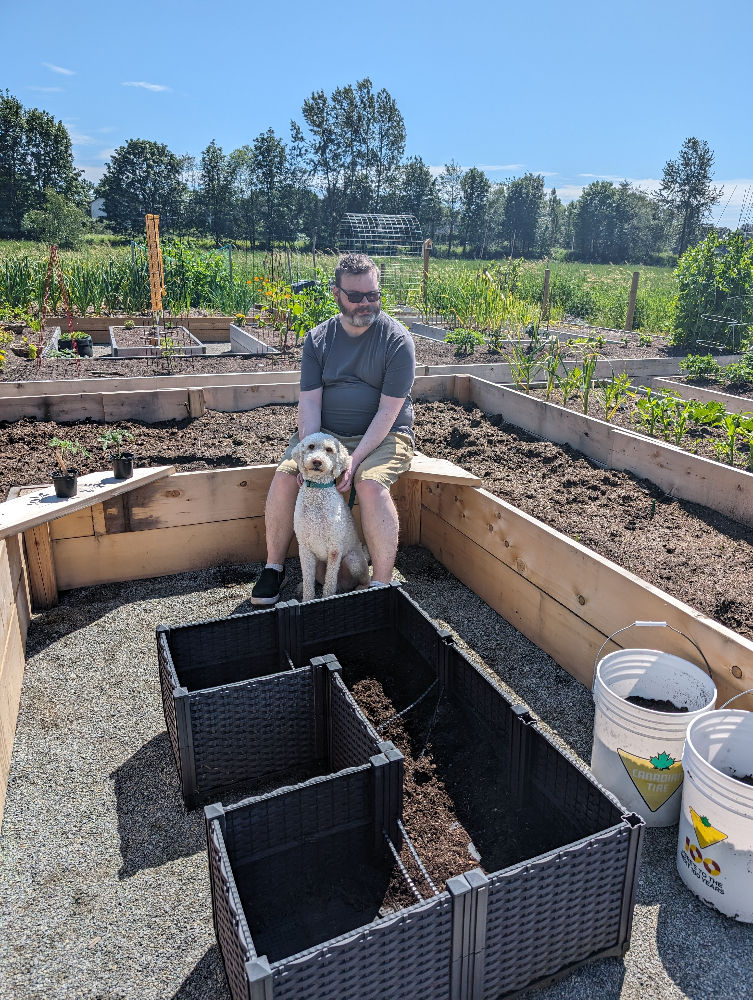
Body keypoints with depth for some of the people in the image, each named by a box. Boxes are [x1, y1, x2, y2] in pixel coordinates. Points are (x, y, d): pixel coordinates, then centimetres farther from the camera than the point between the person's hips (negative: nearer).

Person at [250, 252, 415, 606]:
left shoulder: (397, 339, -8)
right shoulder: (318, 338, 3)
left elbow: (388, 411, -14)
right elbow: (309, 401, -4)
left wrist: (355, 460, -24)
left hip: (382, 436, -3)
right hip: (325, 433, 4)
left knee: (371, 485, -33)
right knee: (285, 476, -20)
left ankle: (381, 585, -19)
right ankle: (274, 566, 1)